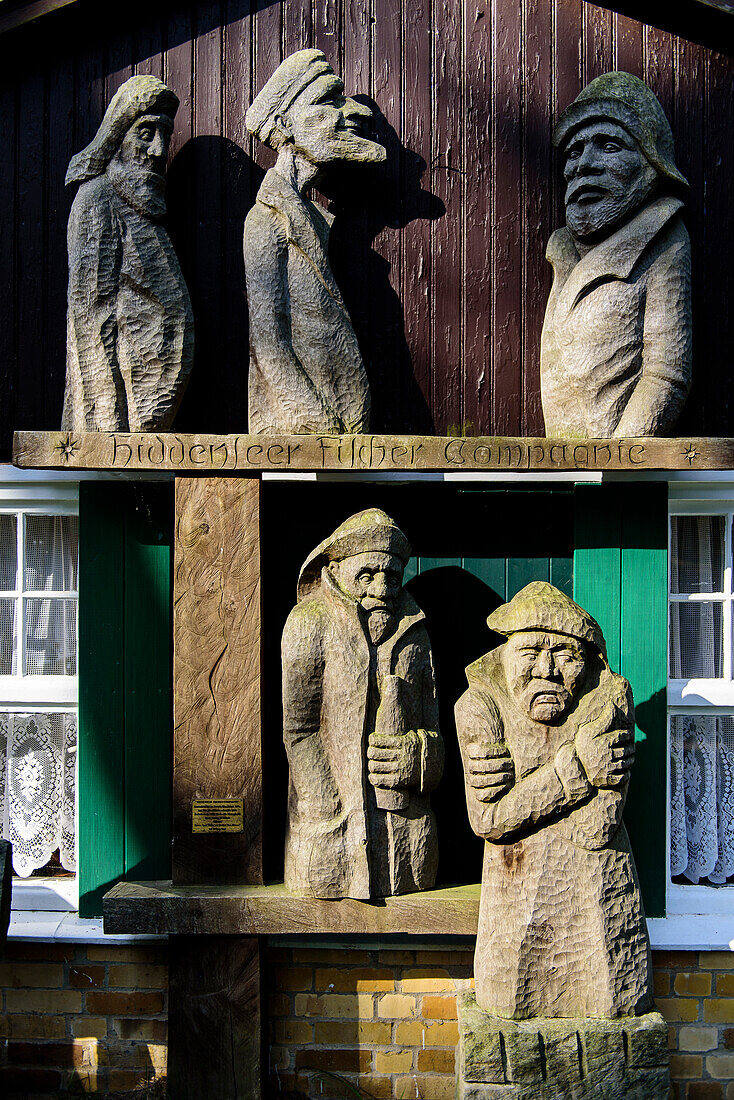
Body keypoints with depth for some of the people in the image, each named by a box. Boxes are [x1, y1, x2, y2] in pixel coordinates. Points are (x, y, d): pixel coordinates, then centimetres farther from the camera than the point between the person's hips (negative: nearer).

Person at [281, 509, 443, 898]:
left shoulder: (413, 631, 13)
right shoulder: (309, 623, -1)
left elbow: (432, 727, 15)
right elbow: (299, 728, -5)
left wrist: (418, 754, -8)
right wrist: (330, 805, -12)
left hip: (407, 820, 4)